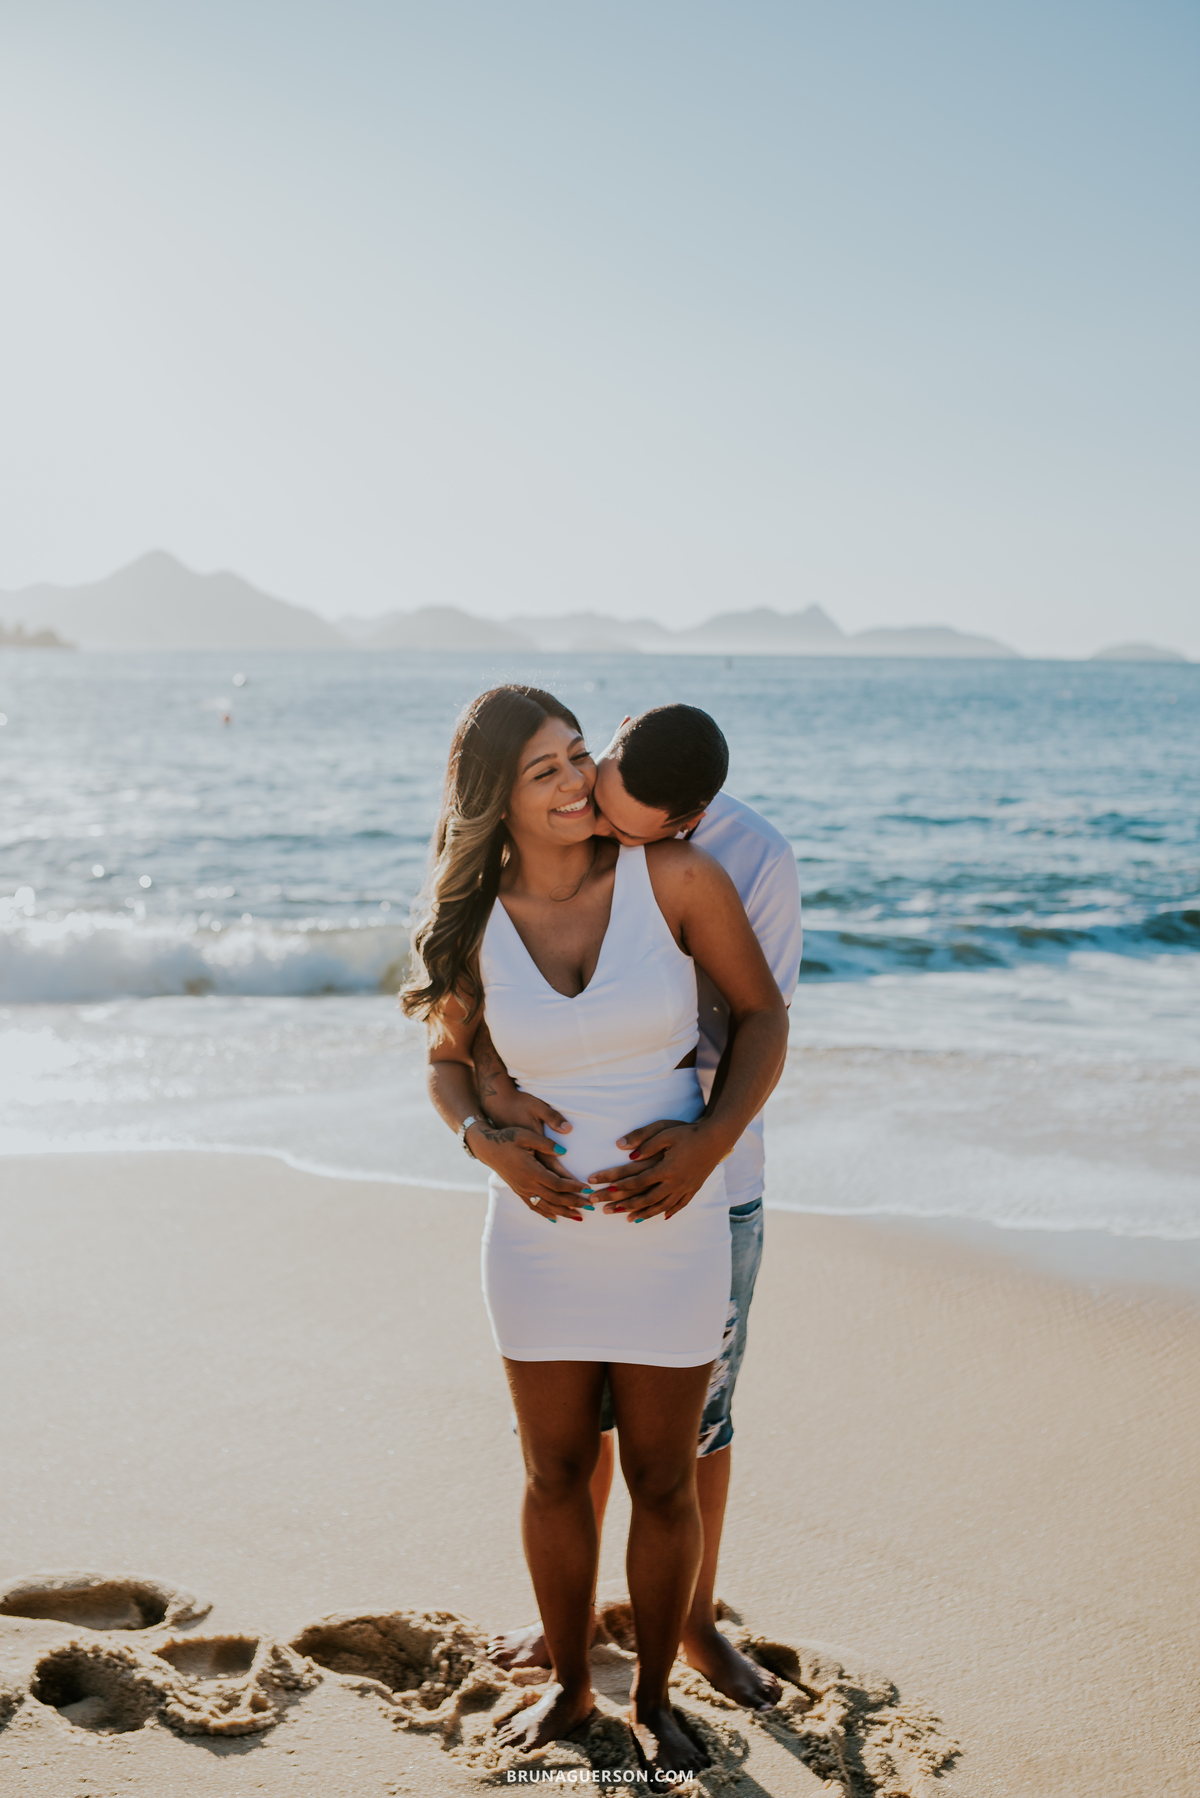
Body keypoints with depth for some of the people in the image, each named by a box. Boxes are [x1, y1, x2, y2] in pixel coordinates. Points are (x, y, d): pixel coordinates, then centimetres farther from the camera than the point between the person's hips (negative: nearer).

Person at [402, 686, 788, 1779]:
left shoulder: (674, 877, -14)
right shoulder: (475, 922, -6)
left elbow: (764, 1013, -4)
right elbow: (448, 1063, 9)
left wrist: (710, 1141, -17)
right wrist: (488, 1145, -11)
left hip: (671, 1229, -2)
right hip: (540, 1228, 2)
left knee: (663, 1482, 10)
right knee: (555, 1474, 14)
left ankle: (654, 1699, 31)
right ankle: (568, 1687, 36)